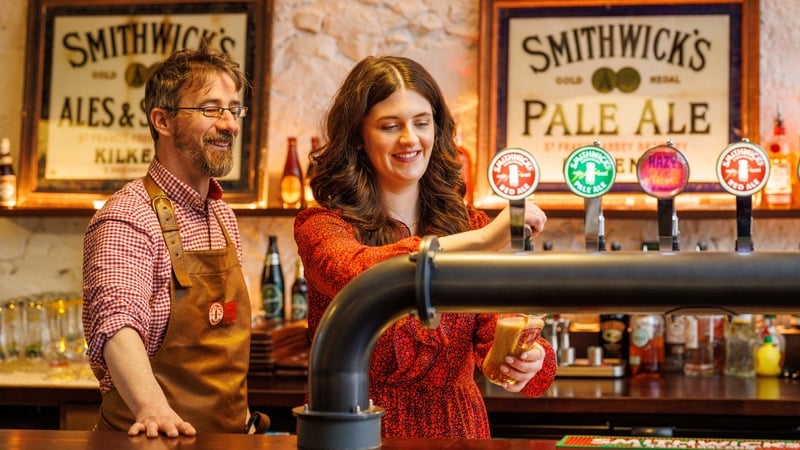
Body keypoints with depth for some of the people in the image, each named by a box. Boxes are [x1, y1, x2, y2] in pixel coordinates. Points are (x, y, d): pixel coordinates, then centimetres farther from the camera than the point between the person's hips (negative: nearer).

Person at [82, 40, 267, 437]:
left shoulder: (221, 213, 11)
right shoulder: (128, 217, -13)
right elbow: (118, 325, -28)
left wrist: (242, 415, 8)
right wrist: (153, 408, -43)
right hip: (155, 438, -6)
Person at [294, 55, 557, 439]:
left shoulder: (469, 224, 10)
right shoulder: (321, 225, -2)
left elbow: (495, 332, 2)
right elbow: (352, 275, -23)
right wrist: (480, 240, -29)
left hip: (456, 431, 3)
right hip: (357, 434, -3)